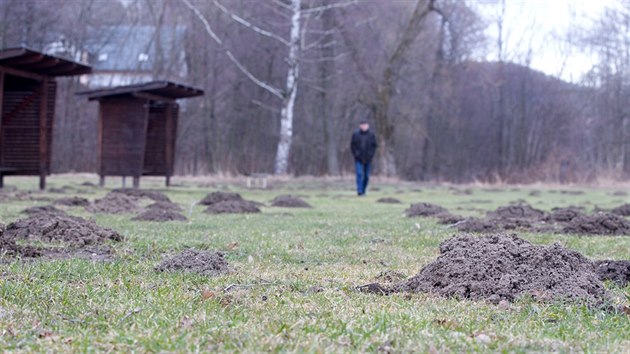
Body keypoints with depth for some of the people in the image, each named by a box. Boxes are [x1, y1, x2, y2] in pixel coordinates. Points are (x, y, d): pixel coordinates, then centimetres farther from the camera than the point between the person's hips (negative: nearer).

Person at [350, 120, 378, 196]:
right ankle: (359, 191, -18)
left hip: (368, 159, 2)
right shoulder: (356, 134, -2)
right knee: (359, 174, -15)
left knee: (366, 176, 6)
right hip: (358, 159, -2)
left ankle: (364, 191, 20)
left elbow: (374, 146, 5)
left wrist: (371, 155, -7)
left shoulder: (371, 135, 1)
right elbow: (352, 145, 2)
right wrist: (356, 154, -9)